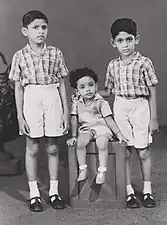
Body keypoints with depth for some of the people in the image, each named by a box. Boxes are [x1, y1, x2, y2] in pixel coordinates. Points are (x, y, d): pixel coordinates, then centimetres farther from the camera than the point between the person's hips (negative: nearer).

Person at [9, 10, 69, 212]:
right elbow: (18, 88, 2)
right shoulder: (20, 57, 0)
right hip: (31, 101, -1)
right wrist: (20, 116, -2)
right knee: (32, 149, 6)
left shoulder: (55, 53, 3)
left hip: (53, 99, 1)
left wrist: (66, 112, 3)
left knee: (53, 148, 8)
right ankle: (34, 194, 18)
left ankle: (54, 191, 21)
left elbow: (62, 84, 6)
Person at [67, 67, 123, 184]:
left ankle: (101, 172, -18)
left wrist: (119, 134, -12)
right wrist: (73, 136, 0)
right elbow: (74, 119, 3)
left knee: (102, 145, -30)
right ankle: (83, 169, -12)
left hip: (101, 127, -2)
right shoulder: (76, 102, 0)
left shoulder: (101, 102, -9)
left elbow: (109, 120, -7)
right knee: (80, 143, -27)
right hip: (85, 128, 3)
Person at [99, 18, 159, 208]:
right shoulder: (113, 66, 5)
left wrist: (153, 118, -5)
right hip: (120, 108, 3)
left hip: (140, 107, -3)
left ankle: (147, 191, 20)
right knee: (124, 152, 6)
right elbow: (108, 91, 15)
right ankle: (129, 191, 18)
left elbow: (152, 93, -4)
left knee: (143, 152, 4)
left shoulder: (144, 63, -6)